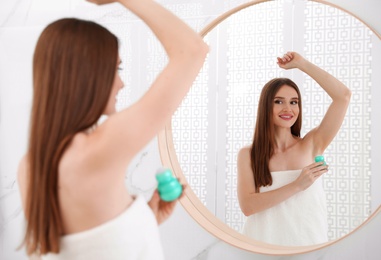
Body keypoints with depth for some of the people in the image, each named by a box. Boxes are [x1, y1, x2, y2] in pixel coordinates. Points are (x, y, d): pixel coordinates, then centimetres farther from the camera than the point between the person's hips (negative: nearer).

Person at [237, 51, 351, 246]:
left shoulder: (311, 145, -4)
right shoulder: (247, 155, -6)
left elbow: (343, 96, -11)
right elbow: (247, 206, -17)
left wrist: (301, 63, -8)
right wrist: (297, 186, -24)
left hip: (308, 242, 1)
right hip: (264, 240, -1)